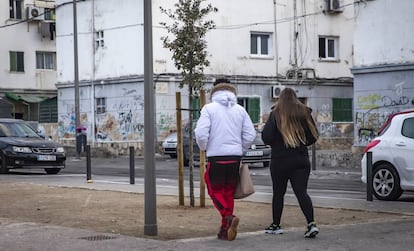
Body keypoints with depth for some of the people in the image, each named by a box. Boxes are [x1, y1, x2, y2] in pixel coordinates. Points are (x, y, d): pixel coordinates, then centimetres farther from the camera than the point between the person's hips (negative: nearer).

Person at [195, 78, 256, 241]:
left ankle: (228, 217, -19)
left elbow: (201, 133, -12)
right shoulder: (240, 110, 7)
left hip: (216, 157, -4)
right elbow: (250, 134, 4)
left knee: (215, 190, 5)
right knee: (229, 192, 13)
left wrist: (204, 148, 7)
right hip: (235, 156, 4)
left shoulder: (209, 108, -4)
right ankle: (225, 229, 15)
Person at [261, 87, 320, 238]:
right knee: (301, 192, 0)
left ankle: (276, 225, 18)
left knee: (278, 193, 10)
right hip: (301, 159, 3)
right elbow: (314, 136, 6)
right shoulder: (304, 112, 1)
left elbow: (266, 137, -13)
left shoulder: (276, 114, -8)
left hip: (280, 159, -3)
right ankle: (311, 224, -14)